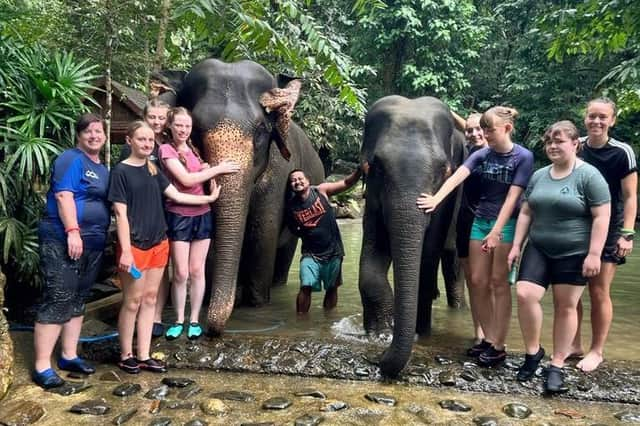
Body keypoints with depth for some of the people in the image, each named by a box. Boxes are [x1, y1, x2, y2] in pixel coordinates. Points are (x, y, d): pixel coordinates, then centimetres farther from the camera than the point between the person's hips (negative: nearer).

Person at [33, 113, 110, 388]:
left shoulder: (102, 169, 19)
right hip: (63, 241, -9)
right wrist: (72, 231, -27)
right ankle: (42, 367, -3)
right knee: (57, 301, -8)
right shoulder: (71, 159, -7)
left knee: (78, 300, 13)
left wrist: (100, 235, 20)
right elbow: (63, 195, -18)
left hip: (93, 243, 9)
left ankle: (69, 356, 24)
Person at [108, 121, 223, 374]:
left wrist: (209, 198, 16)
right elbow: (120, 213, -13)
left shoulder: (152, 170, 11)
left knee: (150, 299, 9)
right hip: (134, 245, -6)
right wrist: (125, 250, -17)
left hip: (158, 243, 7)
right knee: (132, 301, 1)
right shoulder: (121, 171, -8)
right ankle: (126, 356, 18)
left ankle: (144, 356, 18)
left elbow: (176, 196, 15)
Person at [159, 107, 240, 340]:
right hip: (179, 216, -5)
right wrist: (217, 169, -10)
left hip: (202, 214, 5)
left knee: (197, 270, 7)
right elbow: (186, 179, -15)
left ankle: (194, 320, 17)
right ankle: (179, 320, 16)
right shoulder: (166, 149, -6)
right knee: (181, 273, -1)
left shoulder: (193, 148, 12)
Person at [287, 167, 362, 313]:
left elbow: (347, 183, -16)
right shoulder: (291, 206, -4)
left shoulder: (321, 191, -8)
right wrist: (301, 232, -4)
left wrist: (359, 170, -32)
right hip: (311, 253, 0)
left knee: (332, 288, 11)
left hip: (333, 251, 0)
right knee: (305, 287, -12)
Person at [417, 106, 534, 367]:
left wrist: (496, 232, -21)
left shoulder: (523, 157, -8)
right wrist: (436, 199, -30)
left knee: (498, 282, -2)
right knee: (478, 282, 5)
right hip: (481, 220, 5)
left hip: (507, 224, -5)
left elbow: (512, 197, -14)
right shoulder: (481, 155, 3)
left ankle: (499, 346, 8)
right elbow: (457, 177, -13)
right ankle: (488, 339, 18)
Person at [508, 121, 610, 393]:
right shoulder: (539, 176, 9)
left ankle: (557, 366, 16)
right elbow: (525, 213, 12)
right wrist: (516, 246, 8)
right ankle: (533, 351, 11)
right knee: (525, 295, -10)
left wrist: (594, 254, -16)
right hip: (538, 250, 4)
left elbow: (601, 217, -11)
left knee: (565, 307, 4)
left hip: (574, 254, -4)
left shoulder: (588, 175, -8)